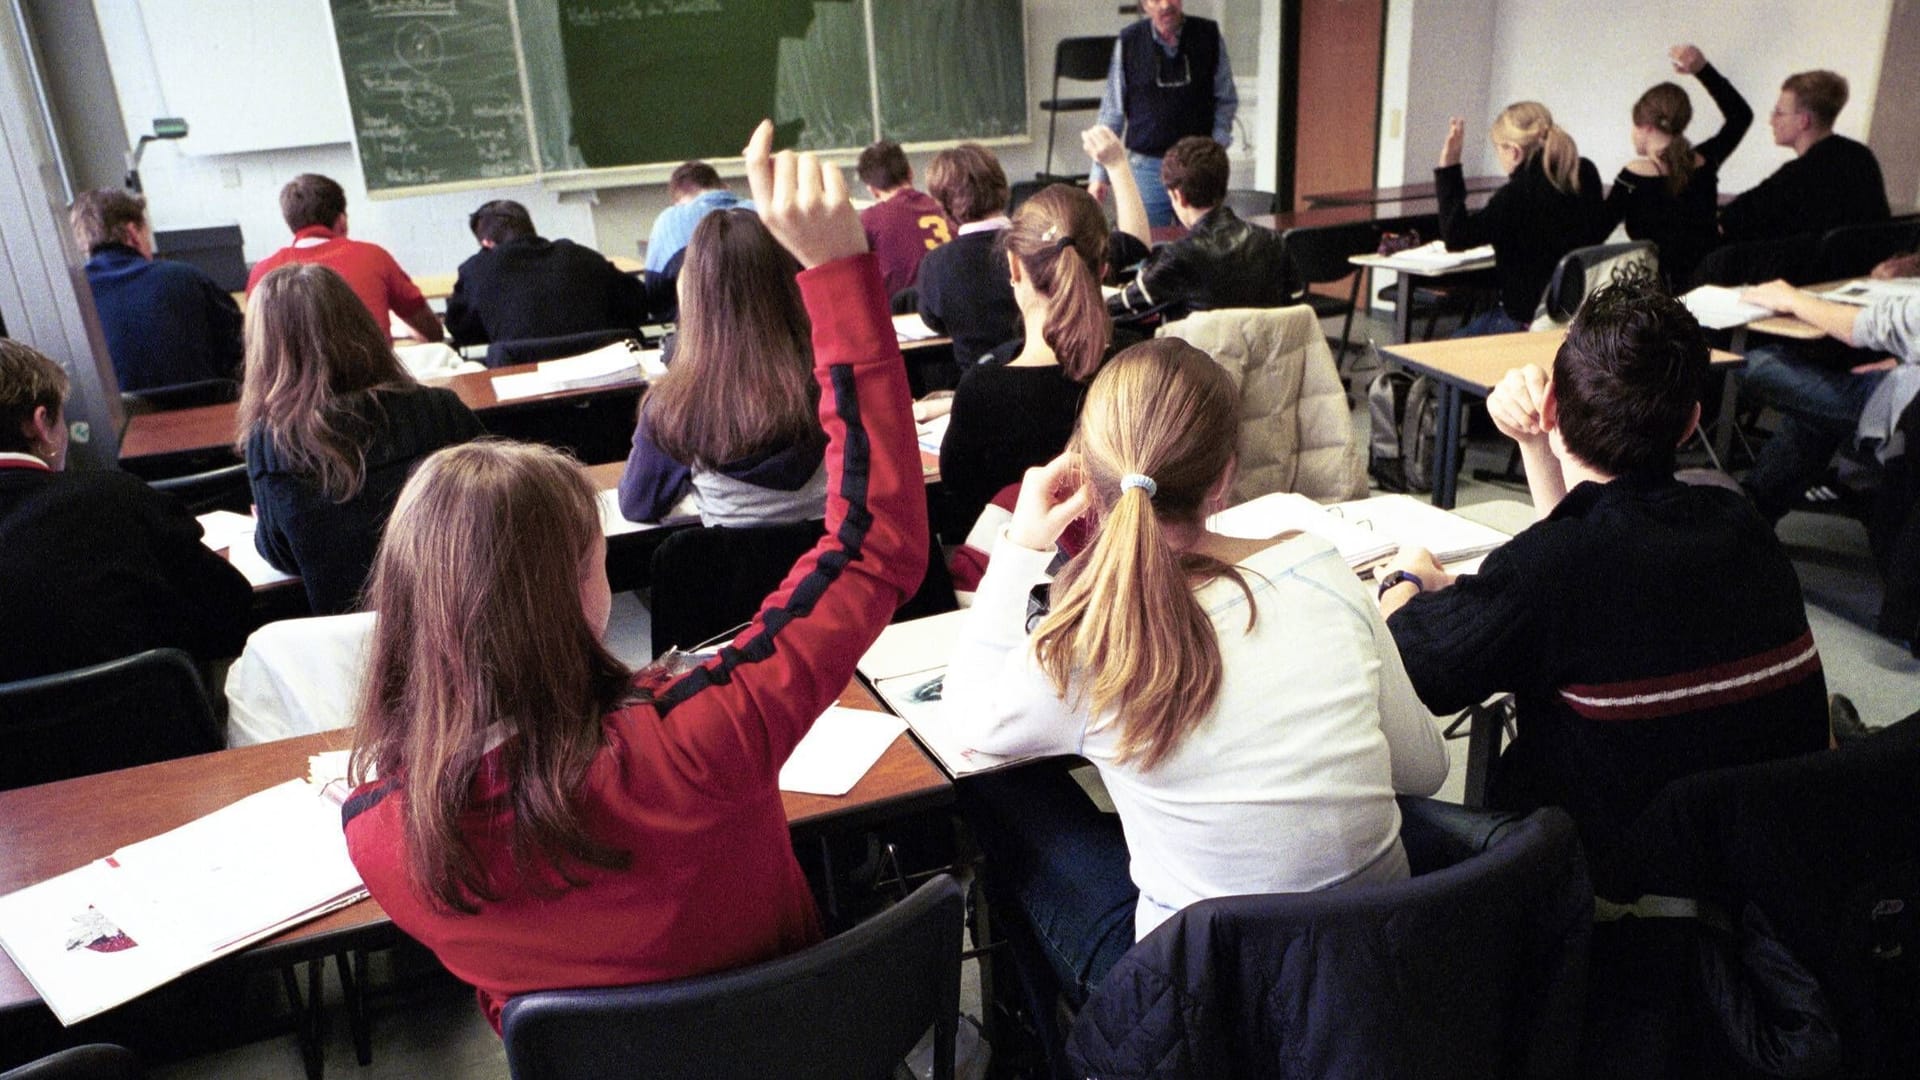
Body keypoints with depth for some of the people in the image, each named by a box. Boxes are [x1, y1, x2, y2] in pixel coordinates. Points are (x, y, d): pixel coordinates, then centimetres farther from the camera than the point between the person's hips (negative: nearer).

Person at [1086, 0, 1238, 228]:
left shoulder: (1208, 35, 0)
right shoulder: (1128, 42, -2)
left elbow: (1226, 100, 6)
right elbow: (1112, 111, 2)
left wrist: (1218, 144, -7)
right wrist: (1099, 174, 1)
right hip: (1146, 164, -1)